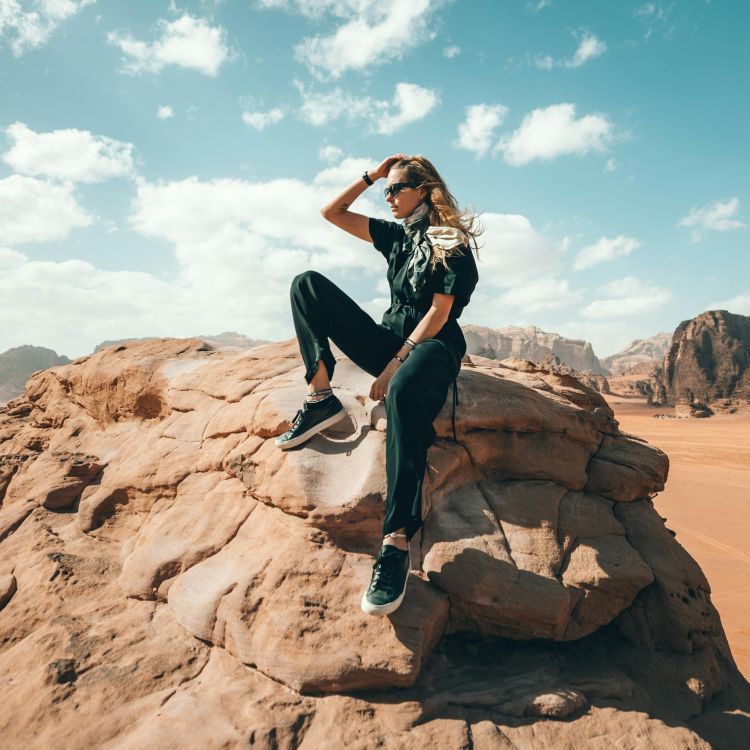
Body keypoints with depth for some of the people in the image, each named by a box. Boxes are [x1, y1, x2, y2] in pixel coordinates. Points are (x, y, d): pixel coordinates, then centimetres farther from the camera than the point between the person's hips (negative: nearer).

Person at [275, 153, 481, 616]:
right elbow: (332, 213, 20)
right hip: (391, 340, 7)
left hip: (433, 347, -7)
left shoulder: (452, 242, -3)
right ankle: (321, 398, -16)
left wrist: (395, 364, -19)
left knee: (403, 391, -45)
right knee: (308, 283, -3)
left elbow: (439, 312, -13)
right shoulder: (396, 235, 17)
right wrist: (371, 175, 14)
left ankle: (398, 543, -48)